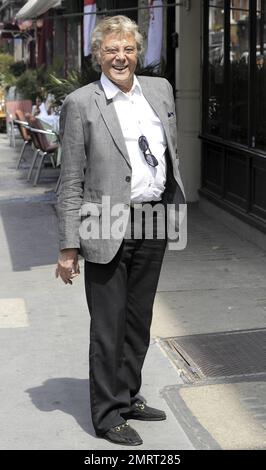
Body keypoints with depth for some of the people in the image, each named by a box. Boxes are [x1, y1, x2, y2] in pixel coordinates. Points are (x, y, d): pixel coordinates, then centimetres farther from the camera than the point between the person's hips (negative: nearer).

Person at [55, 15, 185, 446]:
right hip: (109, 230, -5)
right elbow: (70, 182, -8)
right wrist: (68, 247, -9)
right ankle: (108, 414, 19)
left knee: (139, 322, 17)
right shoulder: (80, 104, -7)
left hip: (154, 225, 5)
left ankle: (129, 397, 34)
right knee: (108, 328, 5)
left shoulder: (160, 90, 8)